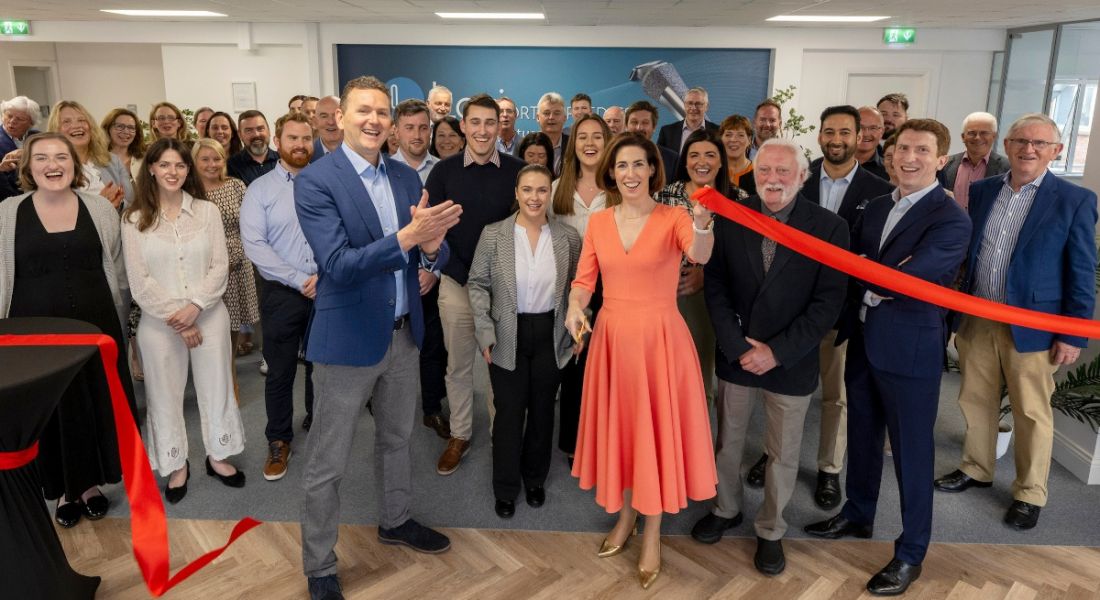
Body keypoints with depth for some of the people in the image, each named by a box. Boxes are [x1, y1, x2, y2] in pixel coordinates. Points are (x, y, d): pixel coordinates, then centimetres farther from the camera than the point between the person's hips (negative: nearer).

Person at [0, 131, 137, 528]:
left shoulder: (100, 208, 0)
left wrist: (114, 319, 9)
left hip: (94, 324, 1)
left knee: (98, 403, 10)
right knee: (49, 410, 9)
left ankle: (91, 483, 29)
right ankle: (64, 489, 28)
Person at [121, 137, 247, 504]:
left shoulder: (207, 211, 1)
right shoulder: (134, 219, -1)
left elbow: (220, 267, -4)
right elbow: (139, 281, -5)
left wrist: (194, 306, -15)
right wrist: (174, 318, -11)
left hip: (209, 315, 1)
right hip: (158, 322, 0)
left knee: (215, 387, 10)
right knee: (165, 394, 10)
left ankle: (217, 456, 29)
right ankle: (177, 465, 28)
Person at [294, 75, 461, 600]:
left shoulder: (407, 178, 4)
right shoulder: (314, 181, -13)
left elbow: (433, 256, 1)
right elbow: (338, 265, -23)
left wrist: (431, 244, -23)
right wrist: (407, 236, -34)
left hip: (404, 333, 6)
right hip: (347, 338, -6)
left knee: (396, 438, 24)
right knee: (327, 464, 7)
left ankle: (394, 521, 46)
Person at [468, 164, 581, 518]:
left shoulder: (568, 238, -2)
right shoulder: (493, 235, -6)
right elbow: (477, 285, -3)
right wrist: (485, 333, -9)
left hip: (551, 336, 2)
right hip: (507, 338, -1)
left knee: (542, 410, 14)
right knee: (509, 412, 6)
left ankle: (535, 479, 36)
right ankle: (505, 489, 26)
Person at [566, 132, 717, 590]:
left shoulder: (672, 218, -7)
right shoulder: (598, 223, 4)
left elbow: (699, 254, -27)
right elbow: (584, 280, 3)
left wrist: (703, 227, -49)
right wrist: (575, 309, -18)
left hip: (660, 339, -3)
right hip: (612, 338, 3)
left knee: (657, 431, 6)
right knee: (617, 428, 14)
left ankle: (652, 534, 27)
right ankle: (625, 516, 38)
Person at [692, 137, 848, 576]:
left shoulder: (829, 227, -9)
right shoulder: (730, 218, -4)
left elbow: (828, 302, -11)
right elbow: (715, 286, -3)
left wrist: (777, 352, -16)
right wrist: (737, 346, -12)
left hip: (791, 362, -2)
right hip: (736, 355, 2)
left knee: (783, 454, 13)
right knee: (727, 442, 18)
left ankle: (771, 530, 34)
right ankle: (726, 509, 42)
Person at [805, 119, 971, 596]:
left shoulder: (951, 221, -15)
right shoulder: (876, 207, 9)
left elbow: (906, 279, -24)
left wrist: (863, 276, -7)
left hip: (910, 351, -7)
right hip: (863, 341, 7)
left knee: (912, 452, 6)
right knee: (862, 437, 21)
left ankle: (911, 552, 23)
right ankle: (858, 515, 41)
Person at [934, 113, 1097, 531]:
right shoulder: (981, 191, 4)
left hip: (1031, 325, -3)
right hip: (976, 320, 4)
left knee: (1032, 413, 9)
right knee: (975, 401, 15)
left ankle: (1030, 493, 25)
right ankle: (976, 469, 35)